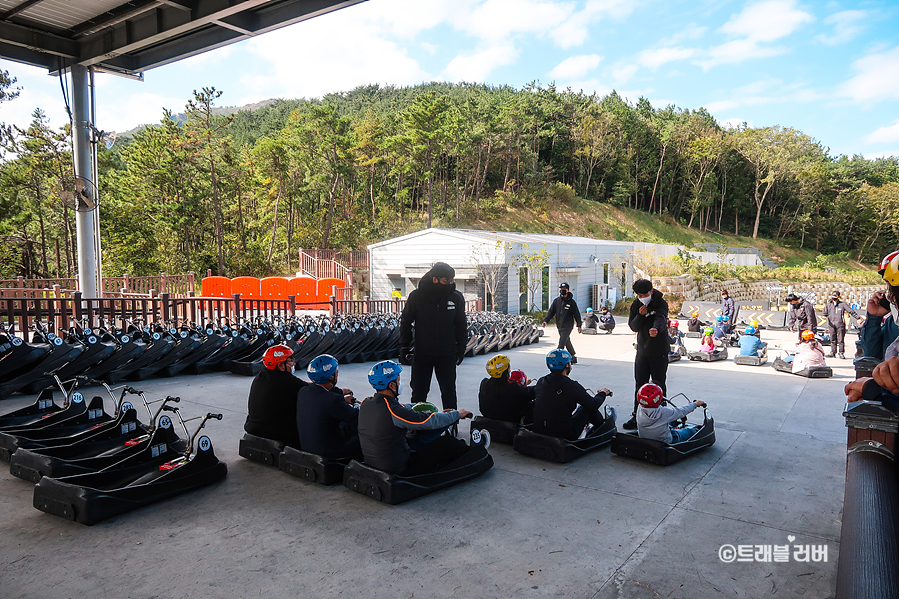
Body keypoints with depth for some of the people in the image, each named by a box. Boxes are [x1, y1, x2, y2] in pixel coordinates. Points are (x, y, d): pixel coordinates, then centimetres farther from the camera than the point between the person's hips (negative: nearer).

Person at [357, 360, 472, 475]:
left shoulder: (366, 404, 0)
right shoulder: (393, 410, -26)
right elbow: (431, 421, -15)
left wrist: (439, 414, 16)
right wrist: (457, 414, 2)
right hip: (399, 469, -8)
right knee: (447, 442, 3)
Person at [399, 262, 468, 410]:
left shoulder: (456, 297, -3)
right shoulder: (416, 296, -8)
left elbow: (461, 326, 7)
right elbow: (405, 322, 2)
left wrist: (461, 349, 4)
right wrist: (404, 347, -1)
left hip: (447, 355, 1)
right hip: (422, 354, -1)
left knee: (449, 392, 7)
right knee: (418, 393, 9)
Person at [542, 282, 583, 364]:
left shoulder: (571, 302, -3)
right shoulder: (556, 301, 7)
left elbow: (577, 314, 1)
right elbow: (551, 311, 6)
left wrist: (579, 325, 0)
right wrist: (545, 320, -7)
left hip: (568, 326, -5)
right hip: (559, 326, 5)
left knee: (562, 342, -12)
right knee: (567, 342, 13)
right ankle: (573, 357, 25)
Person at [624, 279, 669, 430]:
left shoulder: (661, 303, -11)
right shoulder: (636, 305, 2)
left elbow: (661, 318, -32)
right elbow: (633, 327, -2)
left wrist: (656, 328, -54)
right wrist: (640, 315, -21)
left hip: (659, 352, -4)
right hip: (642, 351, 4)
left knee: (659, 386, 5)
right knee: (640, 385, 7)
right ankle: (636, 417, 14)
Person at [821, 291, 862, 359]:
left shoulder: (843, 304, 5)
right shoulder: (828, 305, 13)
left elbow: (851, 311, 5)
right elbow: (824, 313, 15)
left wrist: (858, 318, 1)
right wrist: (824, 316, -9)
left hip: (840, 325, -2)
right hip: (831, 325, 2)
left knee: (841, 340, -3)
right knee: (833, 340, 5)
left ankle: (841, 353, 1)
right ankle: (833, 352, 12)